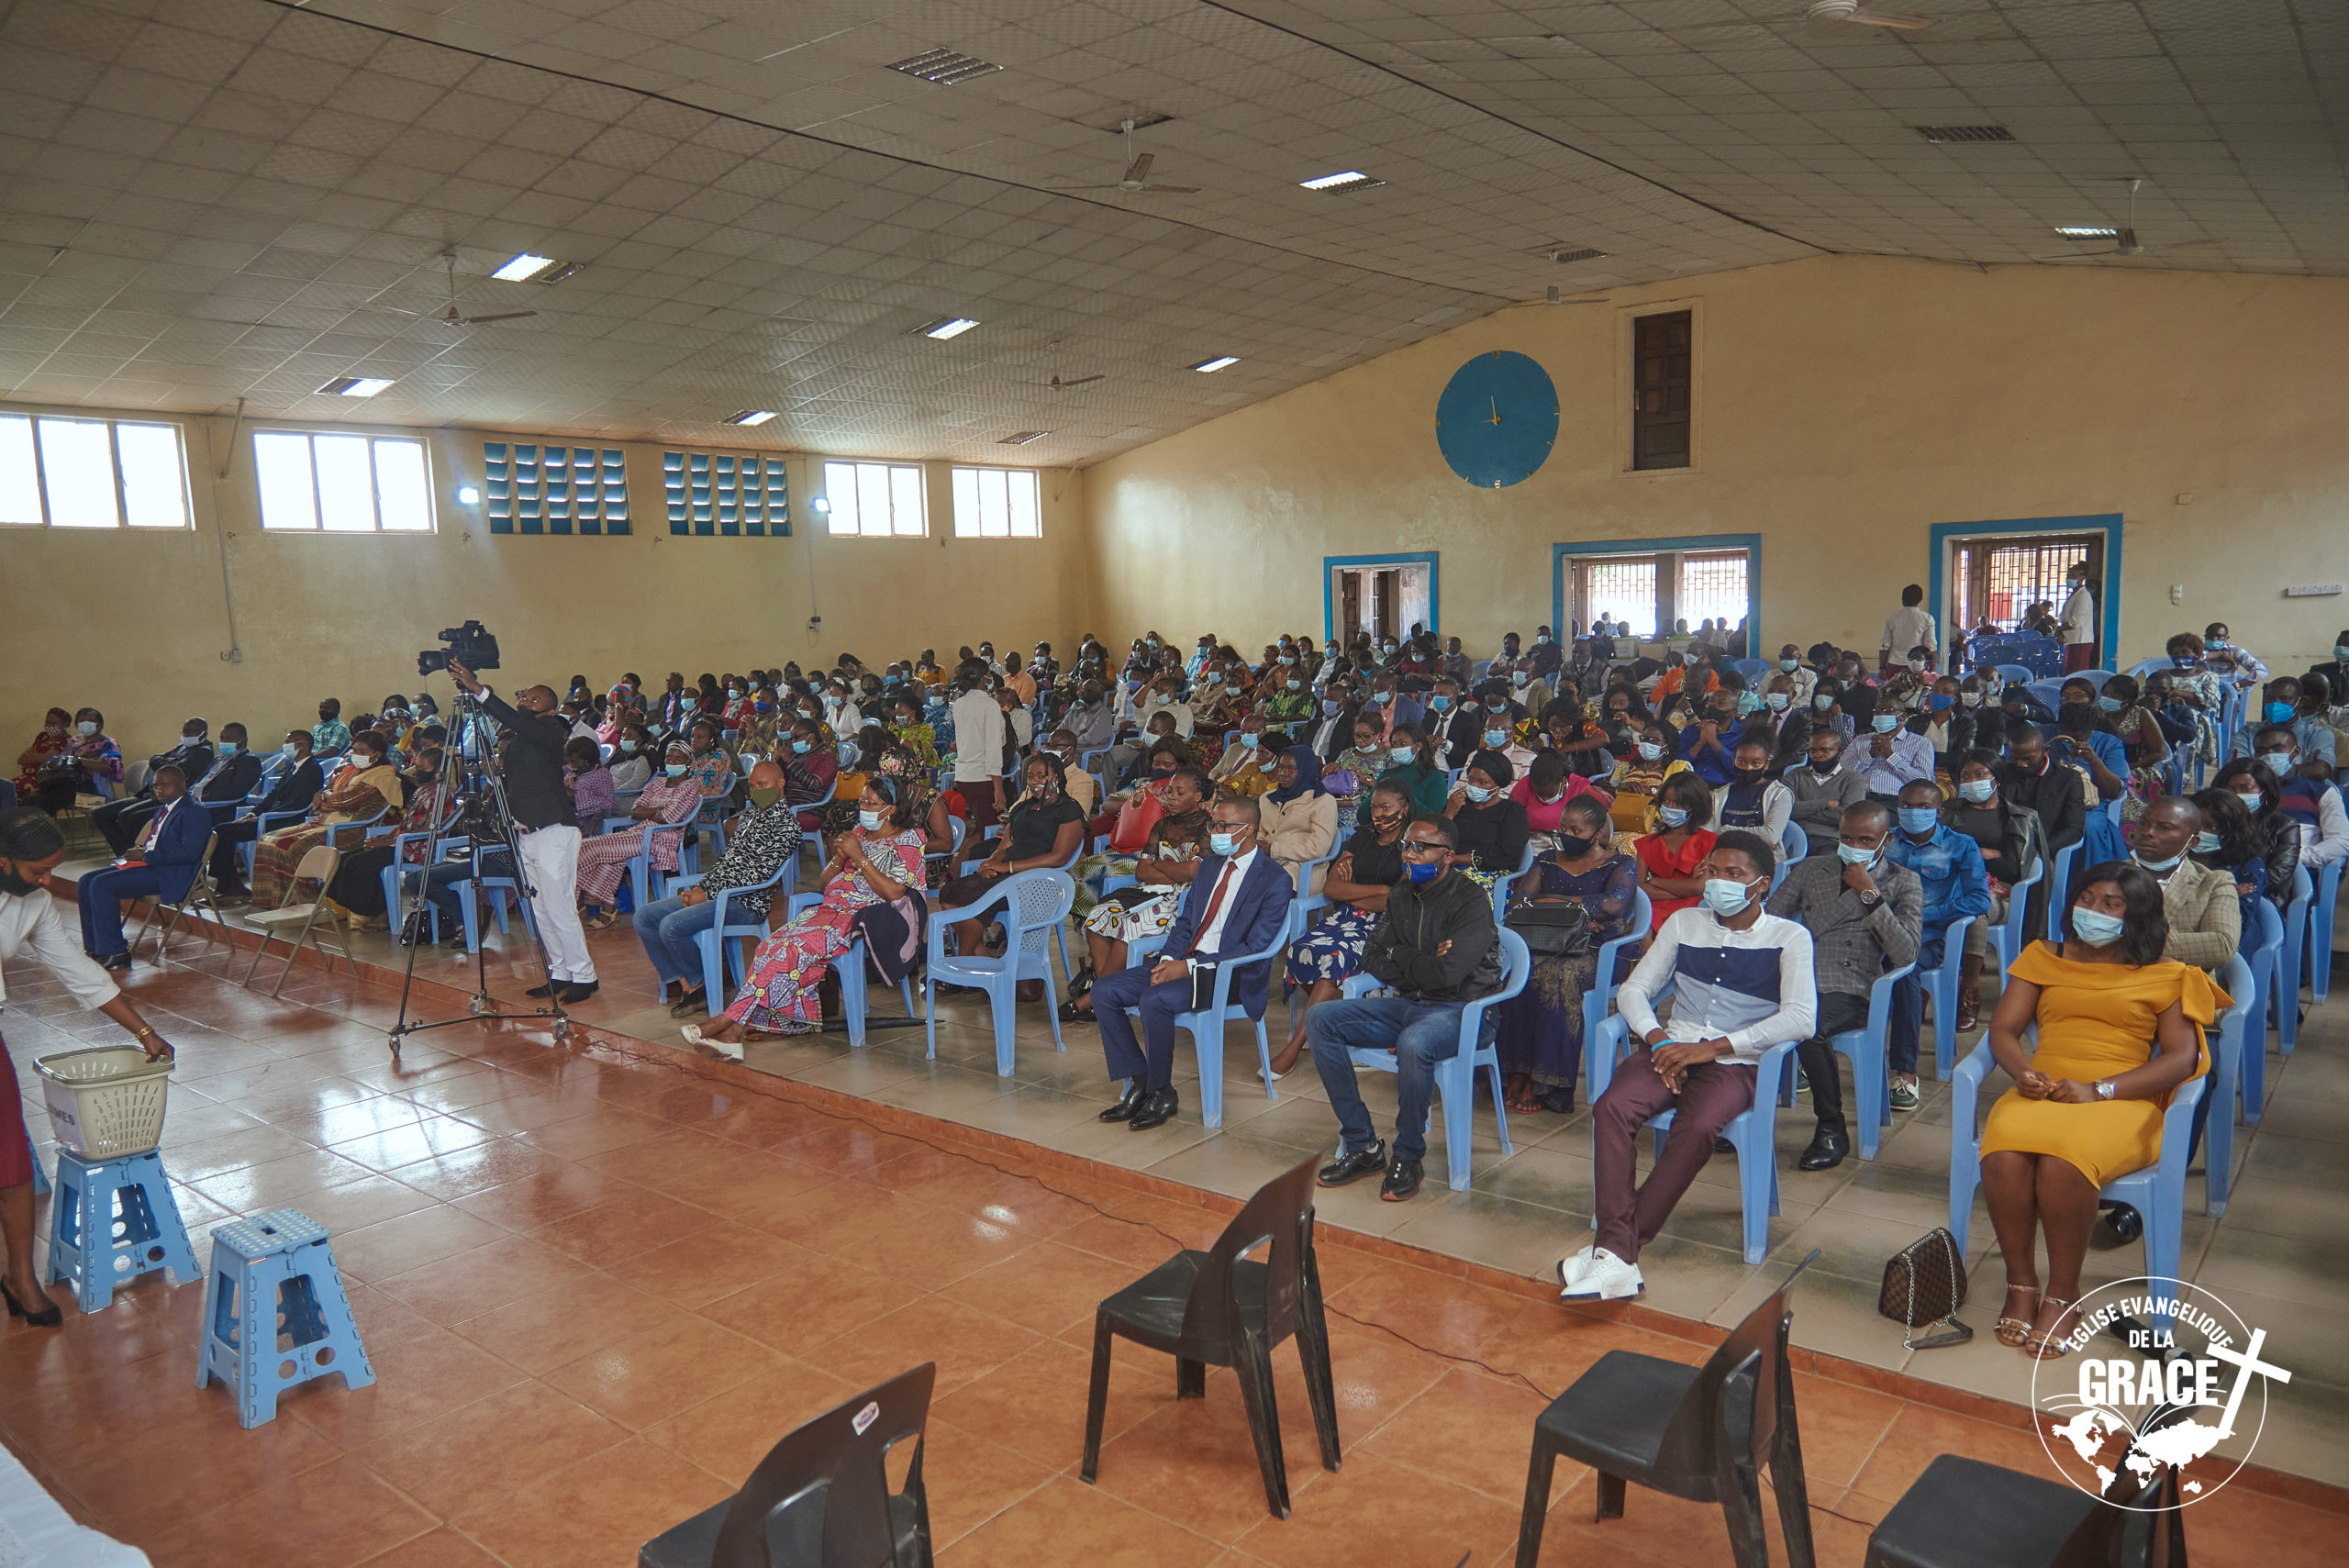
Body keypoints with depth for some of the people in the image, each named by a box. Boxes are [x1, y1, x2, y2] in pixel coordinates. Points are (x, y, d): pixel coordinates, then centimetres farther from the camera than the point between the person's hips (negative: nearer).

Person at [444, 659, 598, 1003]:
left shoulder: (550, 729, -11)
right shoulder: (517, 738, 17)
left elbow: (517, 722, -24)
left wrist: (478, 689, -29)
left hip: (553, 830, -9)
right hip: (527, 832, 9)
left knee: (560, 908, -7)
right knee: (540, 911, 11)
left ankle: (583, 977, 1)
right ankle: (559, 974, 19)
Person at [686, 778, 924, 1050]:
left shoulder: (908, 839, 1)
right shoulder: (858, 832, 22)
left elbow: (894, 892, -14)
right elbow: (823, 883, 21)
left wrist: (858, 857, -12)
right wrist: (839, 858, 1)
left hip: (863, 918, -7)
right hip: (831, 909, 7)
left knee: (794, 948, -27)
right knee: (773, 943, -19)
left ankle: (729, 1021, -25)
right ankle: (736, 1029, -26)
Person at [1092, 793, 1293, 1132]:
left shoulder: (1275, 881, -9)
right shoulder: (1209, 866, 15)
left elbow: (1254, 947, -16)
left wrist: (1190, 966, -20)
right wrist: (1169, 959, -5)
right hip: (1183, 962, 8)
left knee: (1154, 1000, -32)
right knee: (1104, 990, -8)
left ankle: (1162, 1094, -13)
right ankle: (1139, 1084, -3)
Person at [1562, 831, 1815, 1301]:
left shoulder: (1789, 938, 3)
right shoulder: (1685, 923, 16)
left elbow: (1802, 1019, -11)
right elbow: (1634, 989, 14)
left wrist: (1712, 1047, -18)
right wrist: (1659, 1039, -8)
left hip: (1736, 1061, -3)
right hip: (1673, 1047, 4)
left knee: (1696, 1127, -36)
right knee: (1612, 1107, -28)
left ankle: (1616, 1246, -29)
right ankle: (1618, 1258, -33)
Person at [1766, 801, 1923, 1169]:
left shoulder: (1903, 882, 11)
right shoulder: (1811, 870, 21)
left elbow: (1905, 954, -4)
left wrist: (1869, 894, -7)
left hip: (1852, 992, -3)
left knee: (1808, 1026, -37)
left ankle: (1832, 1129, -14)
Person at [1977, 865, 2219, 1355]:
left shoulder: (2164, 975, 12)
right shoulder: (2044, 957, 20)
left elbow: (2182, 1058, 0)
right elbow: (2003, 1029, 13)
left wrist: (2098, 1090, -12)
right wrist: (2024, 1073, -10)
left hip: (2121, 1103, -2)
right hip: (2040, 1092, 3)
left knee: (2064, 1159, -37)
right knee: (2003, 1154, -33)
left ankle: (2063, 1293, -16)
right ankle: (2021, 1285, -13)